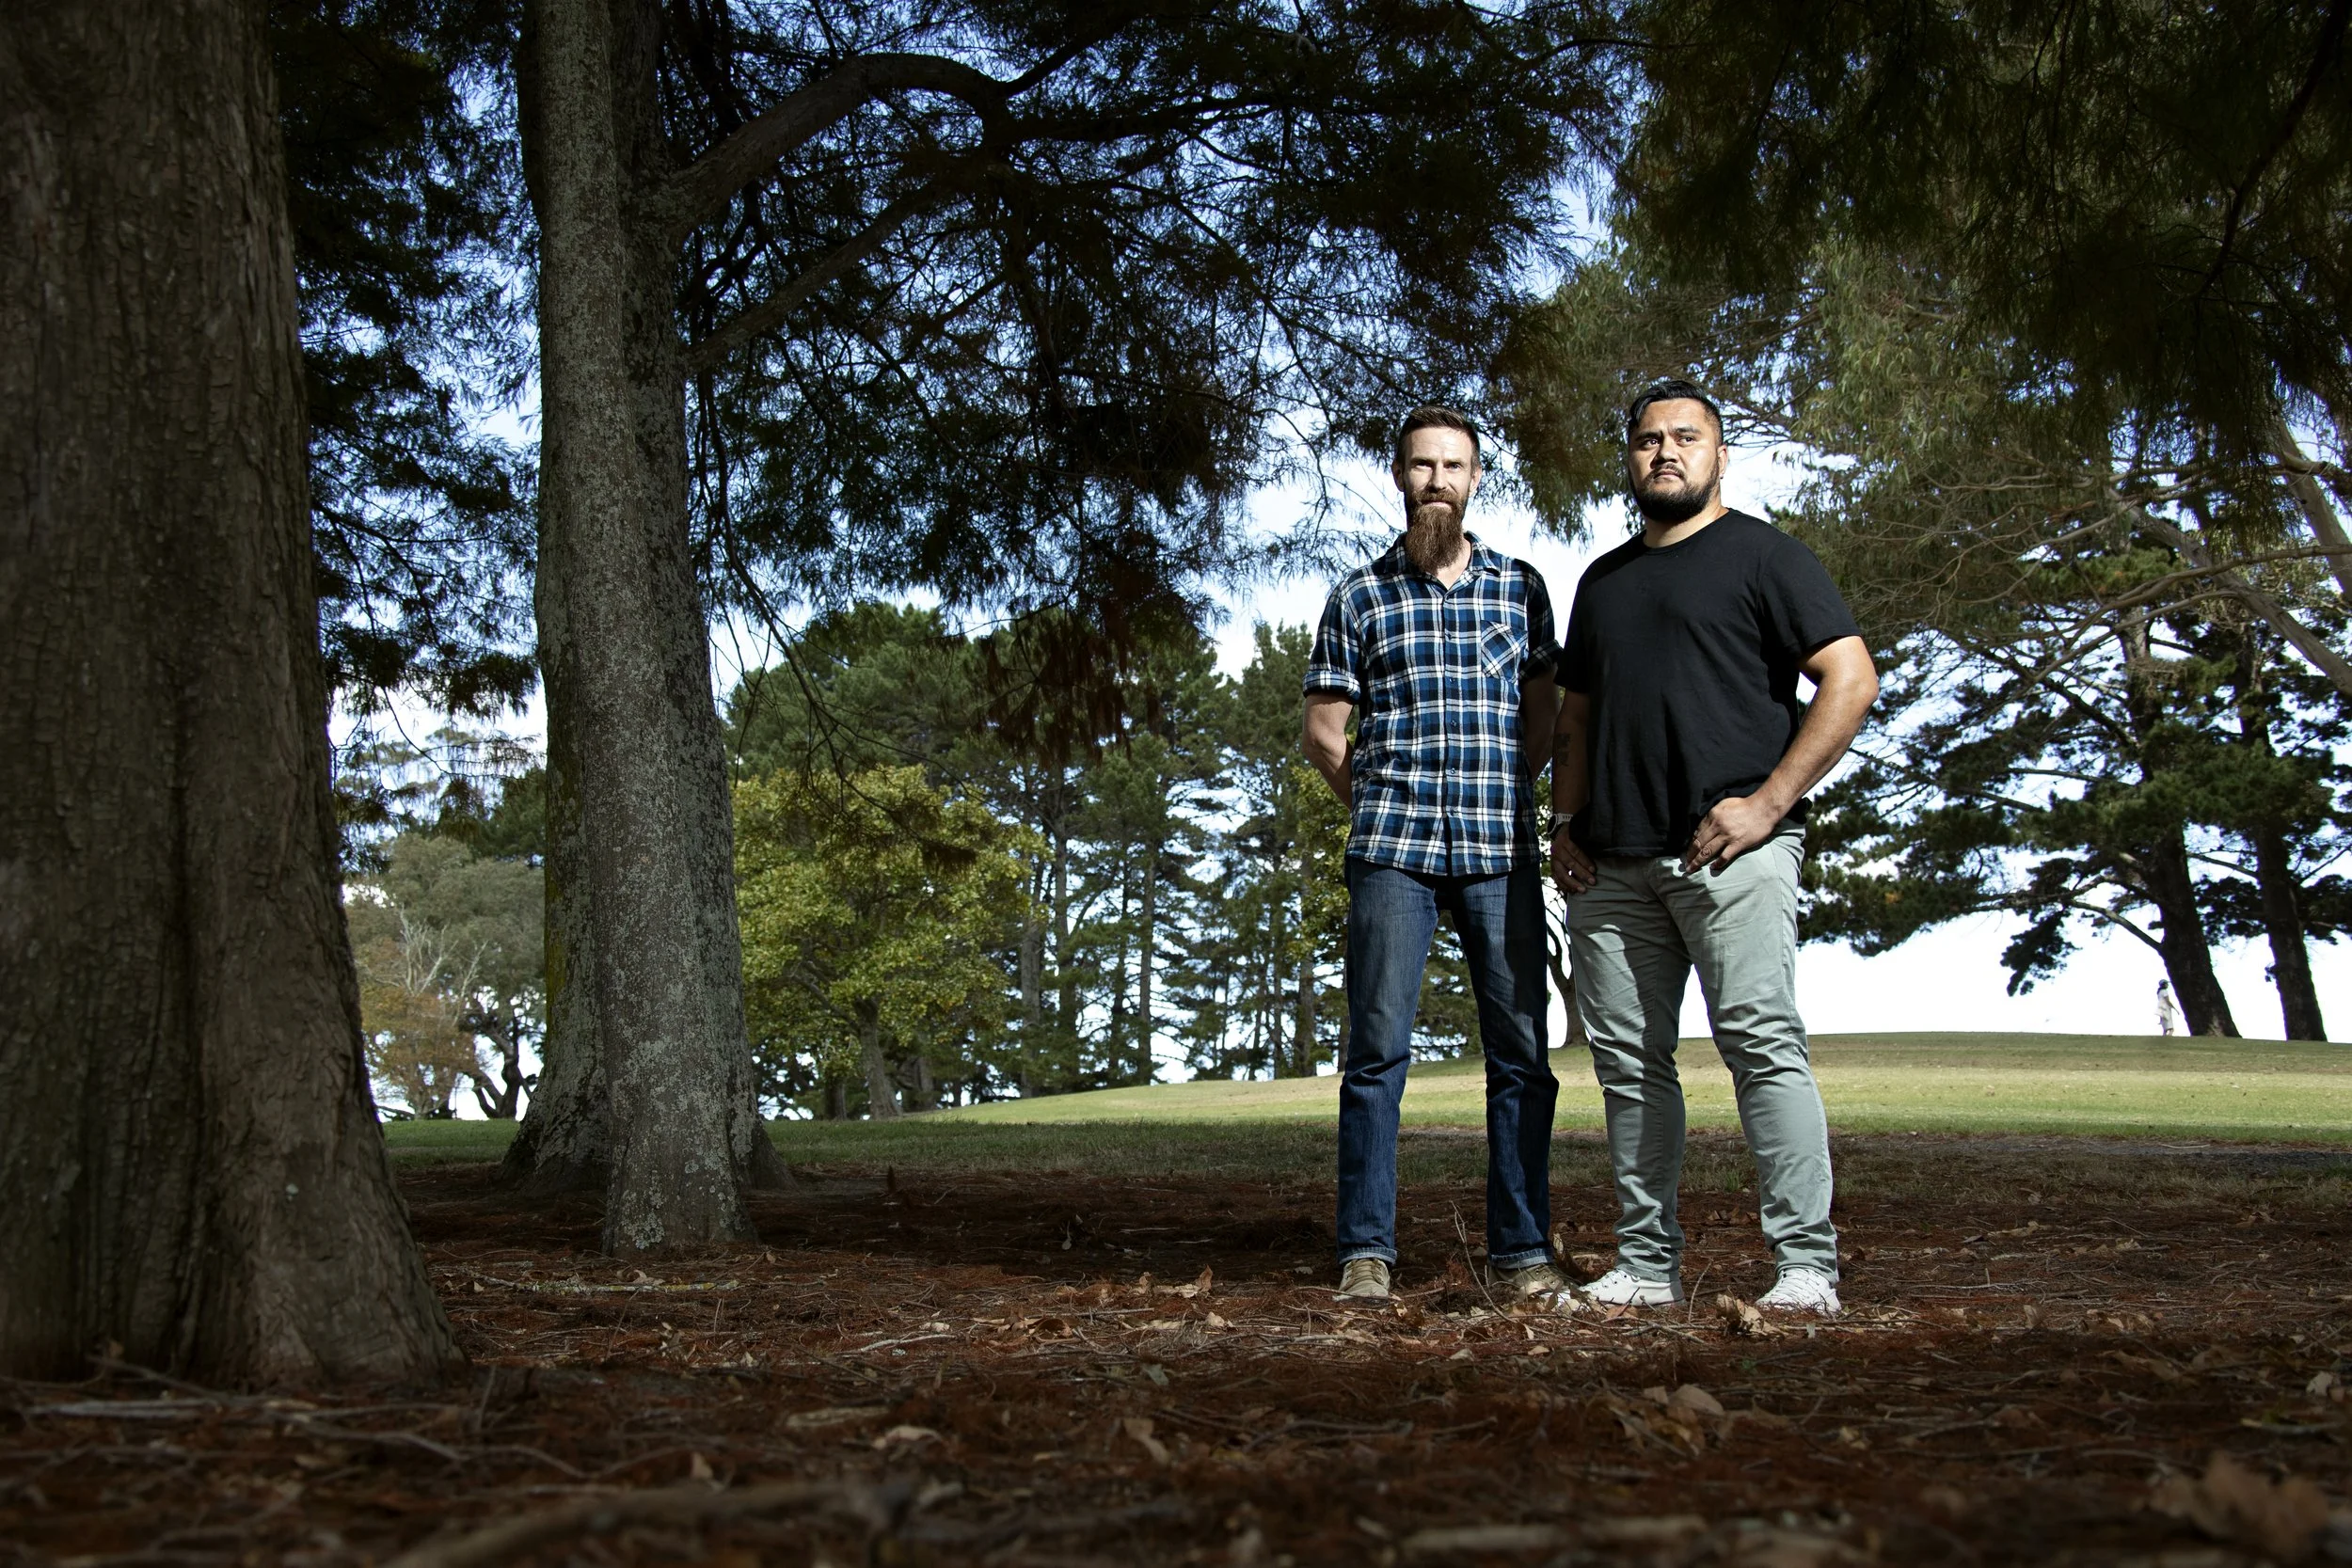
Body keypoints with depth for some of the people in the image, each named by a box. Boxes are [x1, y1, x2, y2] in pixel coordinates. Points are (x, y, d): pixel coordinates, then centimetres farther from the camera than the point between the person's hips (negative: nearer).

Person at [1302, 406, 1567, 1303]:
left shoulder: (1521, 588, 12)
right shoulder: (1360, 596, 9)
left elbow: (1544, 715, 16)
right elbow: (1324, 729, 10)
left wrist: (1503, 800, 8)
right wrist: (1379, 807, 6)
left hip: (1502, 850, 2)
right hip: (1391, 850, -1)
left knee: (1521, 1051, 2)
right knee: (1377, 1051, -3)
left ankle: (1521, 1248, 10)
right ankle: (1366, 1251, 2)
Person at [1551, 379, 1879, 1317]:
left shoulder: (1761, 554, 4)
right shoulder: (1603, 581, 23)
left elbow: (1851, 679, -5)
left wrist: (1767, 801, -12)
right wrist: (1566, 823, 12)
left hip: (1729, 846, -6)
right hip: (1613, 864, 6)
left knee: (1763, 1043, -12)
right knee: (1628, 1059, 5)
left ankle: (1806, 1267, -9)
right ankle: (1646, 1267, 11)